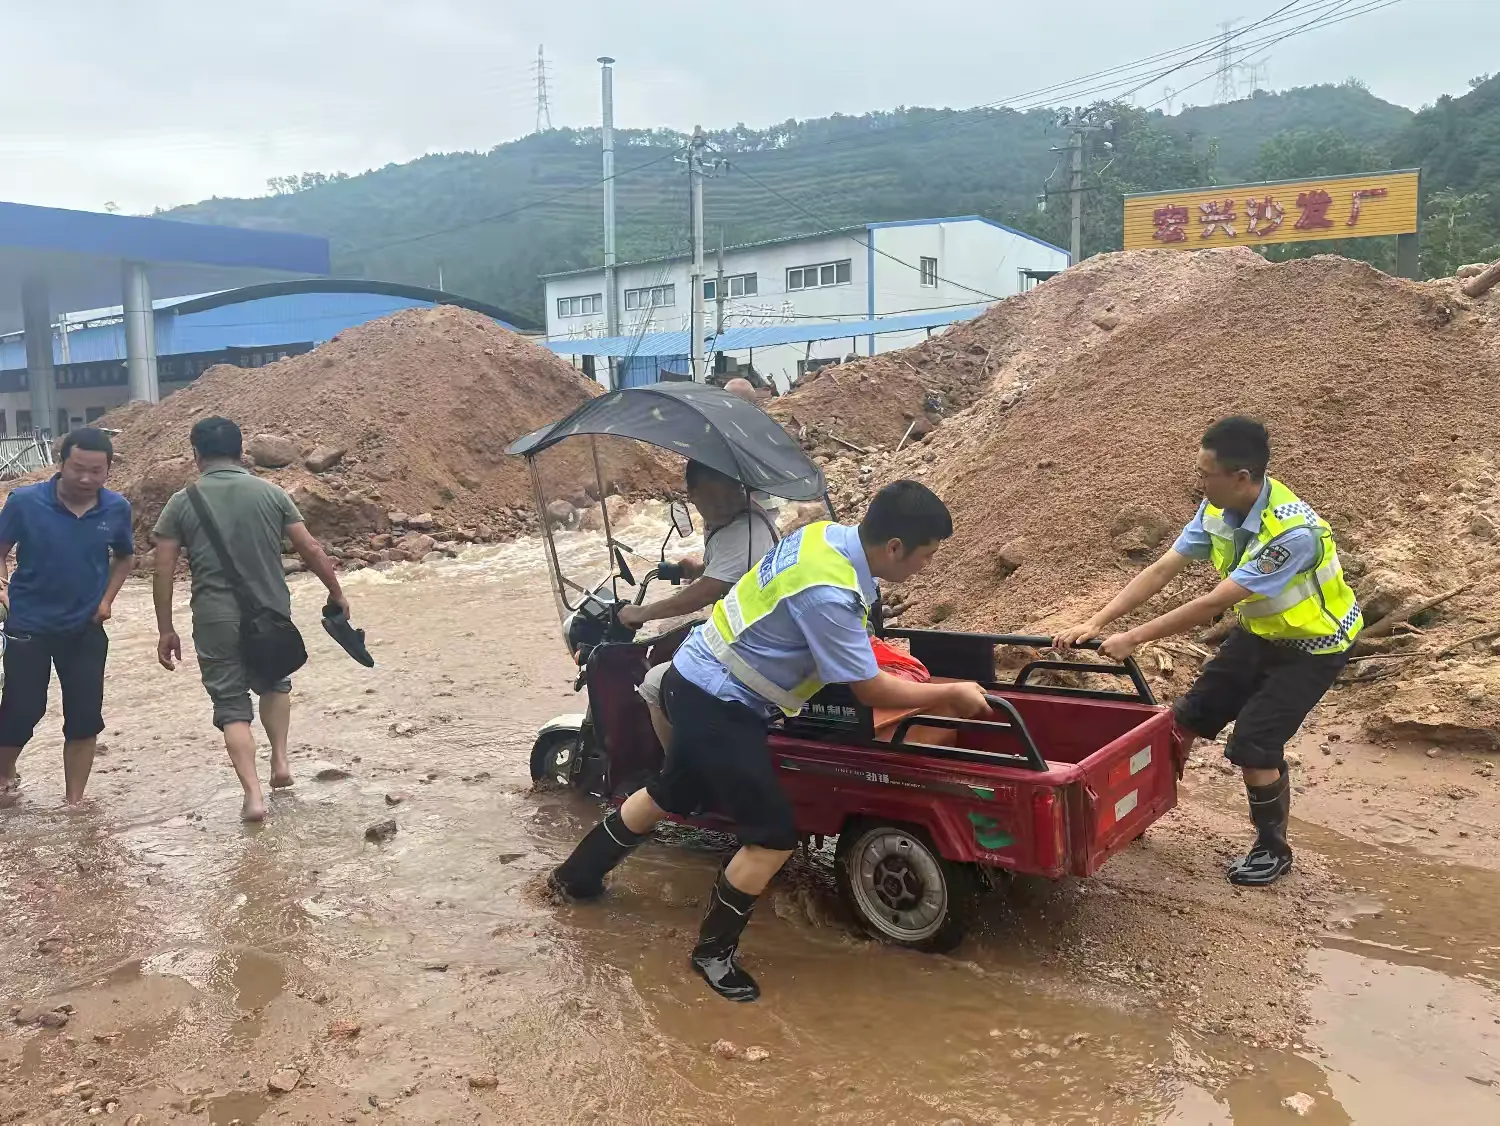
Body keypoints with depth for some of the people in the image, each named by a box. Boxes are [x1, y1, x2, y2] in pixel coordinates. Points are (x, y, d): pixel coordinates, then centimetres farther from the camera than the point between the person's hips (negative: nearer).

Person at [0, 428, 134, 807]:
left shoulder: (117, 509, -7)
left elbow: (125, 557, 11)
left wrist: (107, 599, -2)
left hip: (86, 629, 2)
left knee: (85, 717, 4)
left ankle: (73, 802, 20)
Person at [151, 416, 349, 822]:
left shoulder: (182, 503, -1)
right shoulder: (271, 494, 0)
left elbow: (164, 569, -1)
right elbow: (311, 550, 0)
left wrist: (165, 630, 6)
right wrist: (336, 593, 14)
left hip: (216, 621, -1)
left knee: (232, 705, 7)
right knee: (274, 683, 28)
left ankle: (253, 796, 0)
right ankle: (280, 759, 19)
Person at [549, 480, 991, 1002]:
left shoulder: (827, 534, -4)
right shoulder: (829, 593, -31)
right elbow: (870, 690, -20)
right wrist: (952, 693, -10)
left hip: (697, 678, 10)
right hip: (718, 703, -10)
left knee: (669, 795, 28)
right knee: (774, 835, -3)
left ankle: (576, 876, 46)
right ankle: (713, 950, 16)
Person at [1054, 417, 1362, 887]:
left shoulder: (1292, 530, -37)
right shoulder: (1216, 509, -14)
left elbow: (1212, 604, -35)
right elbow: (1161, 571, -13)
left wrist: (1133, 639, -31)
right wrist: (1096, 623, -20)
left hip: (1313, 643, -7)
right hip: (1260, 632, 7)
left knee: (1253, 744, -12)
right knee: (1188, 717, 5)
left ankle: (1273, 849, 12)